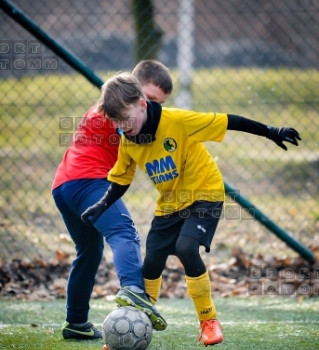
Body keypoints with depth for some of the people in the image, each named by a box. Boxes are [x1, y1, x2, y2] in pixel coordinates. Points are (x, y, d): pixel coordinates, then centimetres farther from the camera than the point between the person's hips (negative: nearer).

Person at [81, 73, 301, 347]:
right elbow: (120, 180, 6)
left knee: (185, 247, -25)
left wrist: (271, 132, -22)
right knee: (152, 260, 1)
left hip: (205, 193, -6)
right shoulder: (127, 143, -8)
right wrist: (102, 206, -11)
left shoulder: (177, 121, -26)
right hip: (169, 203, 6)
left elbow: (228, 121, -22)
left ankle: (209, 321, -10)